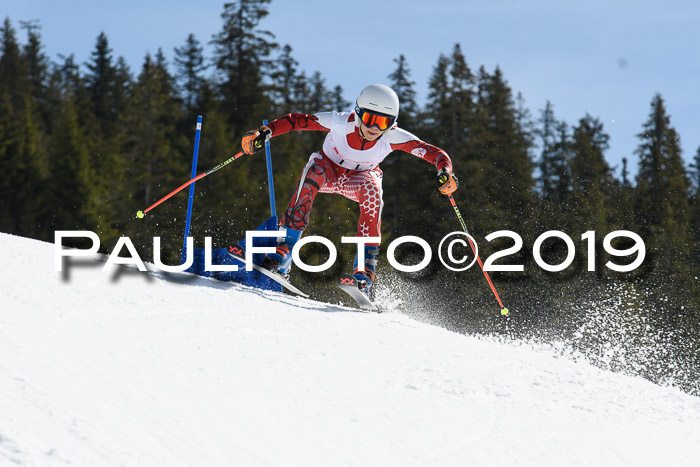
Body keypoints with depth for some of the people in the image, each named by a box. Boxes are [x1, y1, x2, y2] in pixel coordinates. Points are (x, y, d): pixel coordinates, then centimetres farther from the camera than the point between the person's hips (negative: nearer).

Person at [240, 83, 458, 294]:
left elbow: (432, 152, -30)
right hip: (329, 168, -1)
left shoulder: (393, 137, -29)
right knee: (313, 173, -35)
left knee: (371, 191, -34)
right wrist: (265, 132, -41)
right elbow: (295, 121, -27)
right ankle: (284, 248, -37)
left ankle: (365, 265, -30)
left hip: (361, 176, 1)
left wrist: (444, 172, -50)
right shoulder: (341, 122, -32)